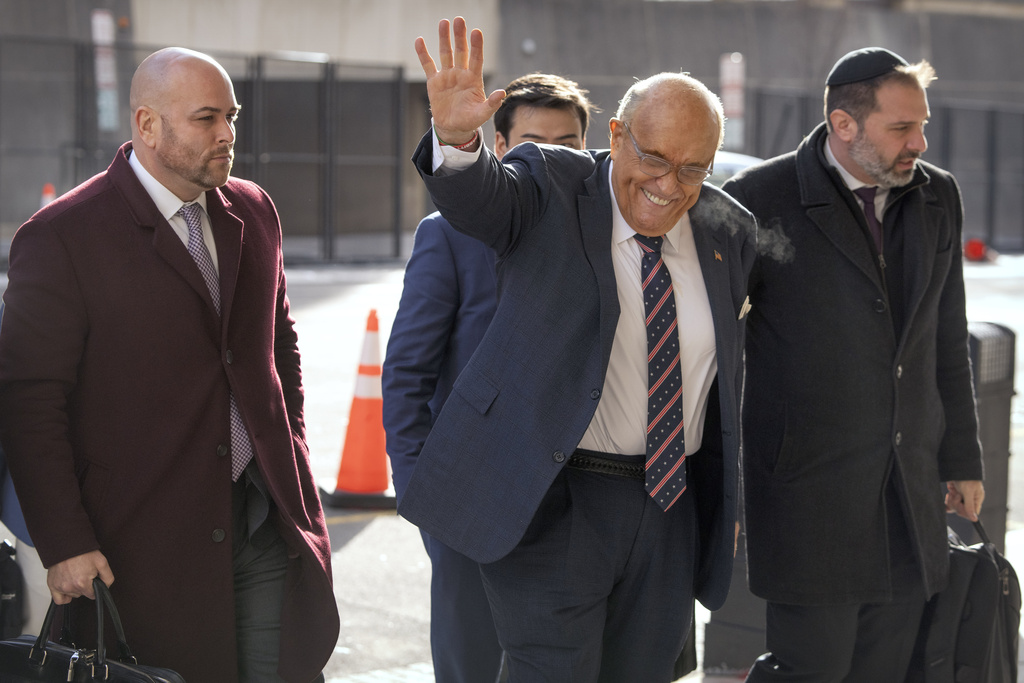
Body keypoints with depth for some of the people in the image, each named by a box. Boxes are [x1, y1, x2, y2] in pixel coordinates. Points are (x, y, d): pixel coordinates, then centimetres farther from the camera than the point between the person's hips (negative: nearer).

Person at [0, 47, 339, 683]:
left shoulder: (253, 212, 10)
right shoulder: (61, 237, -10)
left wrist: (291, 457, 14)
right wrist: (64, 545, -13)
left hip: (268, 524, 5)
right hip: (146, 544, -5)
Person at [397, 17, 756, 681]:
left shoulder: (728, 230, 7)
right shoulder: (550, 188, -6)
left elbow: (725, 370, 15)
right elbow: (480, 194, -28)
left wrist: (724, 502, 16)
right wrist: (456, 136, -51)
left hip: (671, 508, 5)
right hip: (550, 503, -5)